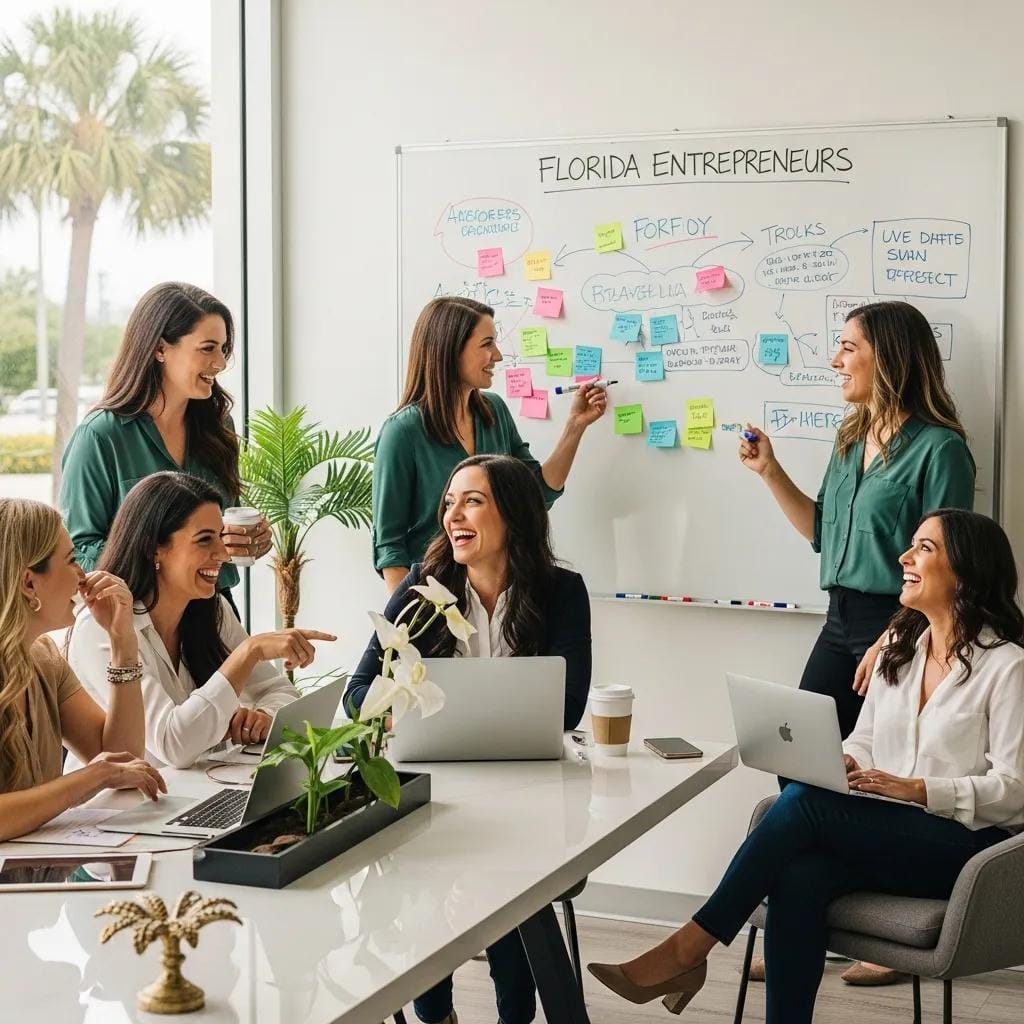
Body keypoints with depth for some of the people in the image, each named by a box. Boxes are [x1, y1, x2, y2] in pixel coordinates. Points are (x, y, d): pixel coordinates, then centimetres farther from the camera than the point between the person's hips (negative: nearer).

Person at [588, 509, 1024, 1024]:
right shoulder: (899, 647, 15)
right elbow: (864, 743, 17)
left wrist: (917, 789, -21)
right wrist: (844, 764, -6)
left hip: (967, 846, -6)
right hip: (890, 834, 6)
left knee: (804, 801, -28)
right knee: (799, 877, -29)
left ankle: (688, 948, -22)